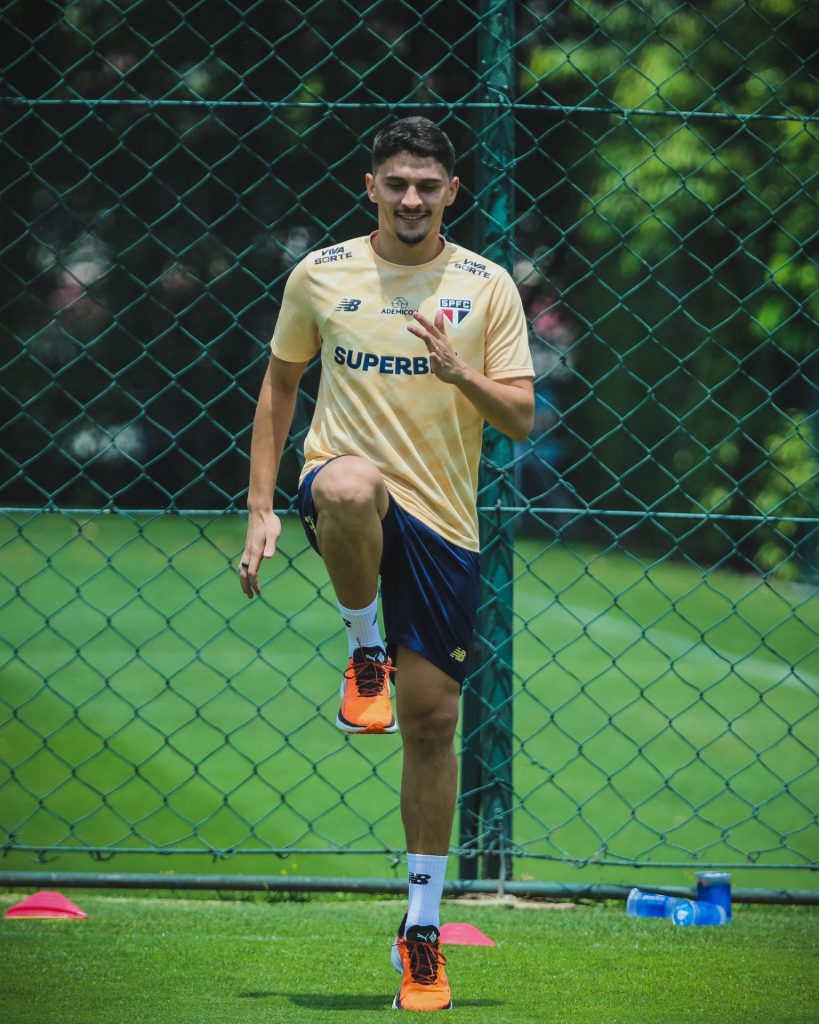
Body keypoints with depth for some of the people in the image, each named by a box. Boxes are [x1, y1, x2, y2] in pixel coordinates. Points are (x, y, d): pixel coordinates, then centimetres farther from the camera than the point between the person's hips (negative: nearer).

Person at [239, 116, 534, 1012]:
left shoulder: (486, 287, 3)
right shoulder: (319, 276, 5)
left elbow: (522, 418, 0)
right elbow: (279, 384, 14)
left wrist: (457, 372, -20)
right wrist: (261, 508, 8)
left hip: (444, 520, 1)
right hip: (343, 476, -1)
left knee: (432, 718, 1)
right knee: (353, 486, -41)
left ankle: (422, 927, 13)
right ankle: (363, 651, -13)